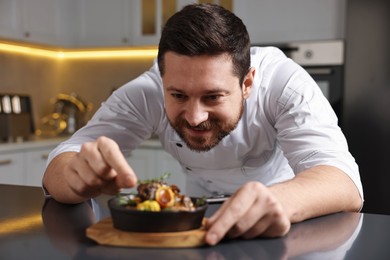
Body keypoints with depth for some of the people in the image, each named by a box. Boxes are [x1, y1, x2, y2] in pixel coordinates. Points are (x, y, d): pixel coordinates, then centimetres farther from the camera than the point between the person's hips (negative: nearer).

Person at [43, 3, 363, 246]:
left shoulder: (285, 82, -27)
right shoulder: (143, 94, -23)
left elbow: (346, 184, -36)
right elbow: (58, 168, -25)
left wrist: (281, 200, -57)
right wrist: (80, 175, -47)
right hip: (202, 222, 1)